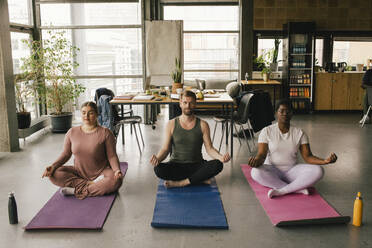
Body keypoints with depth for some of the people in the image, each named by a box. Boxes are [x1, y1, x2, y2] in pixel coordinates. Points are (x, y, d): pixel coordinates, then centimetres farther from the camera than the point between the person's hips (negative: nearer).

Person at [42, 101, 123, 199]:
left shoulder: (105, 133, -9)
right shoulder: (72, 132, 1)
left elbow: (112, 156, -10)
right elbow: (66, 154, 6)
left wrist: (117, 170, -29)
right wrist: (53, 166, -12)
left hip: (100, 173, -3)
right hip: (79, 173, 3)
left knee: (116, 180, -34)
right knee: (54, 174, -20)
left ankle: (77, 191, -24)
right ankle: (93, 185, -20)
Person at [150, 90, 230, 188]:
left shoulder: (202, 125, 0)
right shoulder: (171, 124, 0)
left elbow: (209, 148, -2)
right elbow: (165, 148, -2)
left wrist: (221, 157, -24)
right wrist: (157, 158, -25)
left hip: (196, 165, 0)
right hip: (176, 165, 0)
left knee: (218, 165, -28)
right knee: (158, 169, -32)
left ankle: (180, 183, -23)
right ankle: (200, 179, -19)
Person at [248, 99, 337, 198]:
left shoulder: (299, 133, 2)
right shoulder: (266, 131, -3)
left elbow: (308, 156, -4)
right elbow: (261, 155, -11)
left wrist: (325, 161, -25)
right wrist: (256, 160, -36)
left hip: (292, 170, 2)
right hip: (272, 171, -2)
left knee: (318, 171, -25)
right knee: (256, 172, -36)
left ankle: (281, 191, -30)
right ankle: (297, 189, -27)